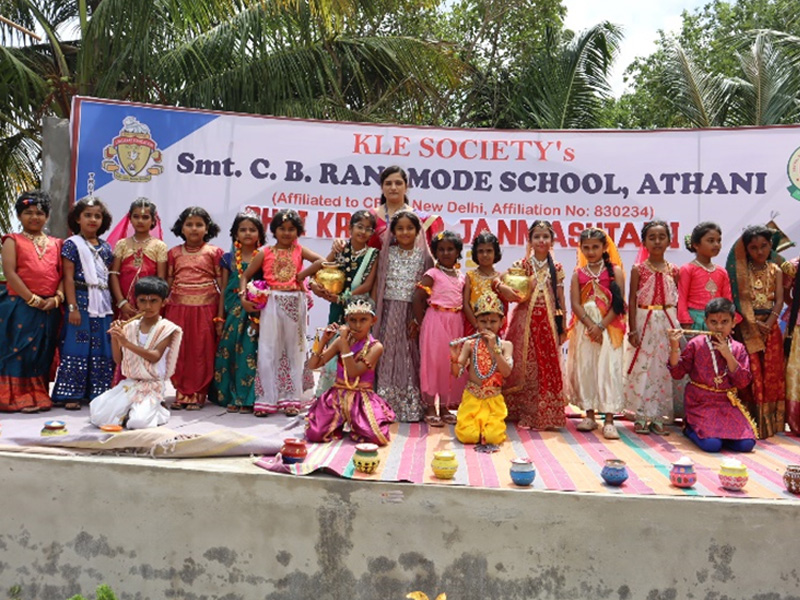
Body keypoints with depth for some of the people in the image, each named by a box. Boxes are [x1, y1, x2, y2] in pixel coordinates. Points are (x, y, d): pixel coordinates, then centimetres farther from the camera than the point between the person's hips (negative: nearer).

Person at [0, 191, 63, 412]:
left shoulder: (55, 244, 14)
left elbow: (63, 274, 9)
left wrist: (57, 298, -9)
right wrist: (32, 299, -15)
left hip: (49, 308, 3)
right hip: (20, 306, -3)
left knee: (43, 352, 8)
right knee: (19, 350, -2)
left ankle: (38, 396, 18)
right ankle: (18, 397, 7)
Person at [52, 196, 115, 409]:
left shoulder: (105, 247, 13)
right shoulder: (72, 244, -2)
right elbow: (68, 278, -7)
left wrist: (112, 303, 7)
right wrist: (72, 307, -13)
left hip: (103, 302, 5)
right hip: (81, 299, -5)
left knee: (102, 349, 6)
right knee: (77, 347, -4)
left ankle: (98, 392, 14)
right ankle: (71, 395, 3)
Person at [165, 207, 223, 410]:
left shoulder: (214, 252, 2)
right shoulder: (174, 253, 10)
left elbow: (221, 283, 0)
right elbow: (168, 283, 11)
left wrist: (221, 312, -6)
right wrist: (164, 308, 6)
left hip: (205, 309, -2)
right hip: (178, 308, 2)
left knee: (201, 352, 2)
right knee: (179, 352, 5)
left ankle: (197, 394, 11)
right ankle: (182, 392, 16)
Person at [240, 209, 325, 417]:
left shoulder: (299, 250, 7)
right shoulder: (265, 252, 5)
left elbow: (321, 261, -4)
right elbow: (246, 276, 6)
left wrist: (303, 273, -8)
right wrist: (243, 293, -10)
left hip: (295, 304, 1)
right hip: (272, 304, -1)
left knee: (293, 350, 7)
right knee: (269, 351, 1)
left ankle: (290, 398, 16)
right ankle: (266, 399, 7)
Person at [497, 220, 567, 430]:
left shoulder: (557, 268, 7)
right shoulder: (522, 265, 4)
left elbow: (560, 300, 8)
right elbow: (497, 280, 2)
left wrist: (562, 328, 7)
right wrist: (502, 287, -21)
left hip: (548, 323, 1)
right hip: (525, 321, -1)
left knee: (548, 367, 0)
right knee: (525, 366, 0)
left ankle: (546, 414, 9)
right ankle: (525, 413, 11)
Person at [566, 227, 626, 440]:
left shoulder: (614, 271, 2)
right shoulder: (579, 273, 9)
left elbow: (618, 303, -5)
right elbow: (576, 304, 0)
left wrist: (601, 326, -13)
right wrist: (590, 325, -13)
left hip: (609, 328, -3)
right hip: (584, 327, 3)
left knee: (608, 370, -6)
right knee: (585, 369, 5)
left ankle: (609, 420, -2)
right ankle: (589, 415, 18)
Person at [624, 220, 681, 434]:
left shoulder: (673, 270, 6)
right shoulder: (638, 269, 0)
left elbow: (677, 301, 9)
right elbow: (632, 301, -3)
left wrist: (678, 327, 2)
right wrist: (632, 329, -8)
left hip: (668, 324, 3)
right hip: (644, 322, -2)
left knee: (665, 369, 4)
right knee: (642, 368, -1)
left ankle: (658, 417, 14)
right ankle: (641, 417, 9)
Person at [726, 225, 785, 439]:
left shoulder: (775, 270, 7)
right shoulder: (743, 270, 2)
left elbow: (779, 300, -1)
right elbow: (739, 298, -6)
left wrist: (768, 323, -16)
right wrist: (754, 323, -18)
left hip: (770, 325, 2)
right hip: (746, 326, -2)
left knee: (771, 373, 4)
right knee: (749, 373, -3)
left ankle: (770, 422, 13)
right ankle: (750, 421, 2)